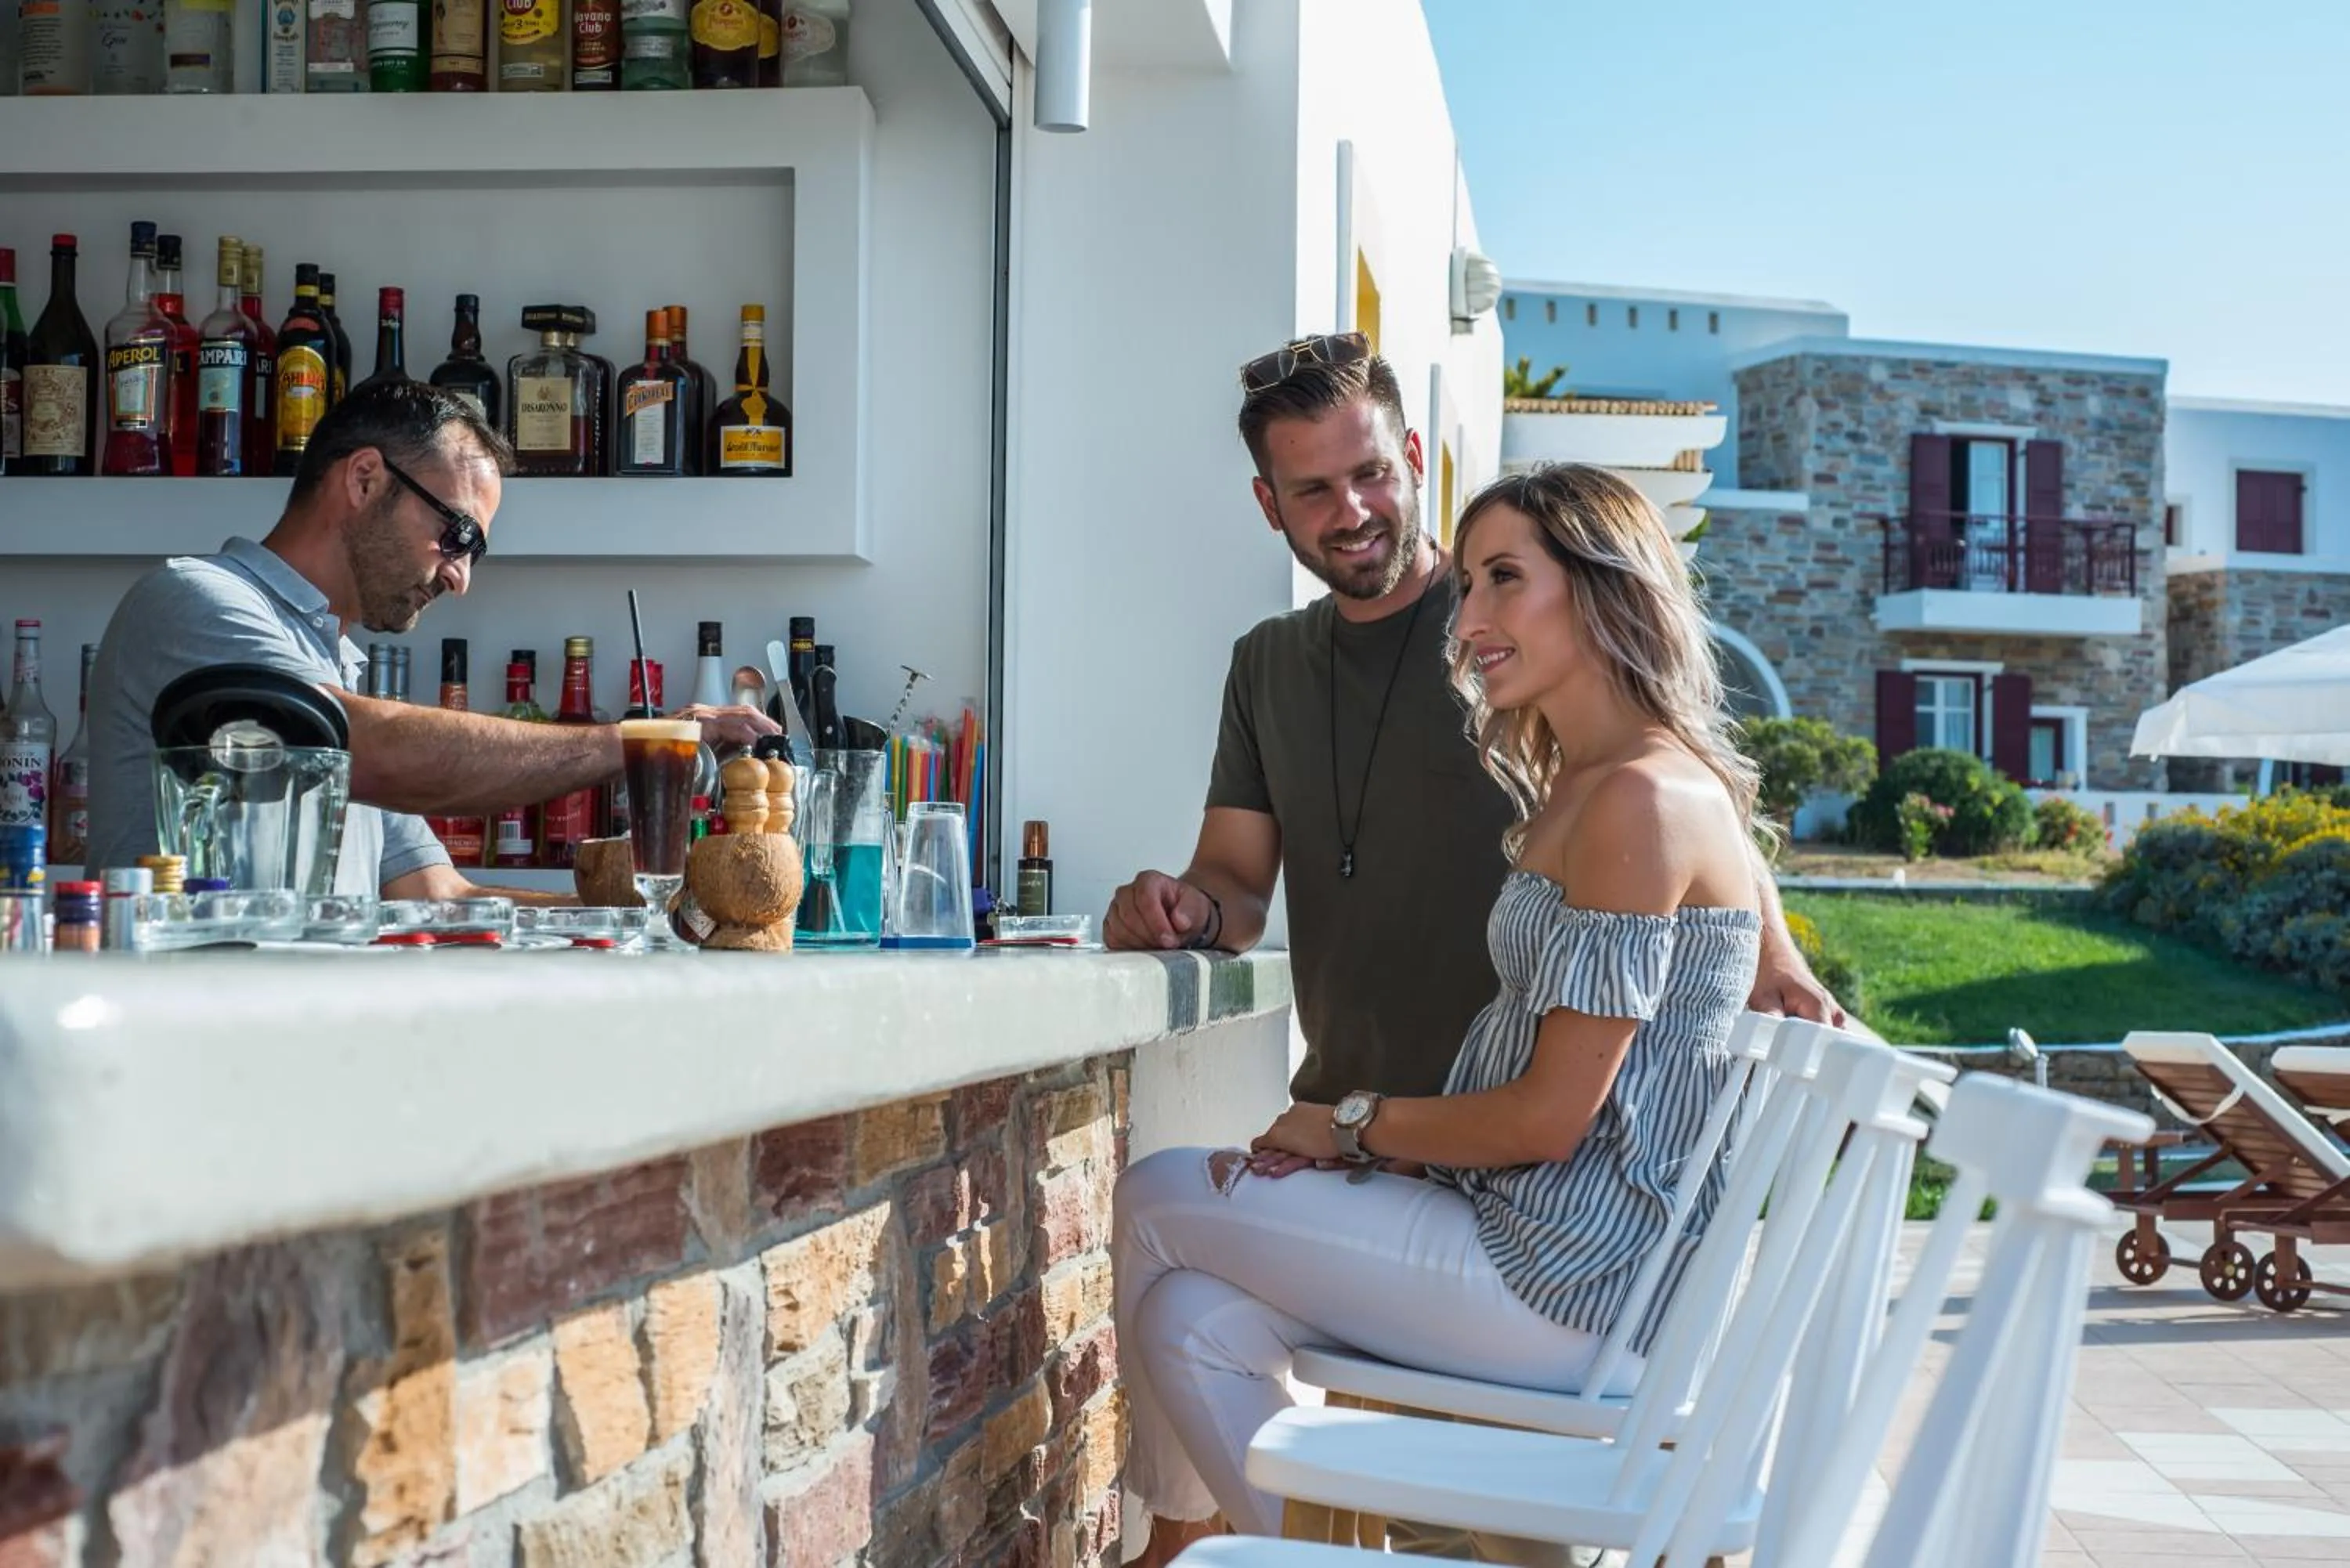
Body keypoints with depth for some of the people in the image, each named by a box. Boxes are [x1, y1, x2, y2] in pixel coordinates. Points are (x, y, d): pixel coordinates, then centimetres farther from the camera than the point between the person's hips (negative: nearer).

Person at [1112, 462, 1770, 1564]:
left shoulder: (1643, 799, -18)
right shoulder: (1571, 791, 15)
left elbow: (1550, 1116, -19)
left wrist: (1356, 1125, -4)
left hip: (1578, 1280, -9)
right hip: (1542, 1236, 9)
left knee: (1161, 1200, 0)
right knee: (1192, 1319, 1)